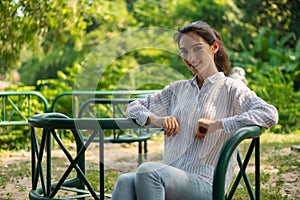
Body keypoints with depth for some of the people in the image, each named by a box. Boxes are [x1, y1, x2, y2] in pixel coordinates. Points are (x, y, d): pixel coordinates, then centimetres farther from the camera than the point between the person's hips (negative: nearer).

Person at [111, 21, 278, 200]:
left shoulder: (230, 88, 5)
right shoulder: (178, 89, 22)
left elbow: (270, 114, -12)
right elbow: (135, 107, 26)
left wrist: (217, 124, -17)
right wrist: (156, 119, 2)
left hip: (206, 184, -4)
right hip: (171, 177, 5)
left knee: (148, 171, -35)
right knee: (126, 182, -31)